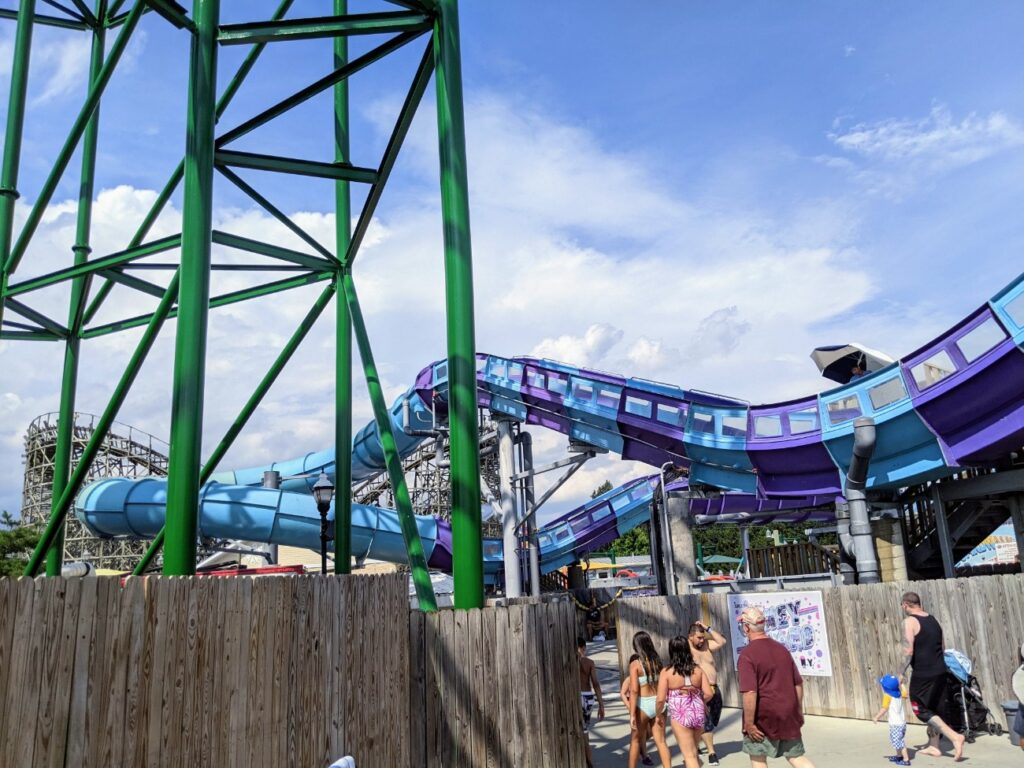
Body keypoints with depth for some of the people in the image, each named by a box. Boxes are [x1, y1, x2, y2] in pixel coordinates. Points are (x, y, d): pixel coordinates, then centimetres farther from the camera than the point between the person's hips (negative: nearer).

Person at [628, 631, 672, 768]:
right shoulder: (657, 661, 1)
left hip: (643, 705, -4)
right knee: (661, 742, 8)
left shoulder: (635, 664, -12)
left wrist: (632, 714, -15)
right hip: (657, 704, 4)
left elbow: (634, 691, -16)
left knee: (635, 740, 15)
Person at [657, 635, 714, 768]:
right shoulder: (698, 670, 1)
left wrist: (658, 713, 8)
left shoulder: (667, 672, -8)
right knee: (693, 749, 27)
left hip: (680, 716, -4)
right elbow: (709, 694, -2)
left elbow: (661, 699, -11)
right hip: (699, 714, 4)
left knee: (689, 755, 4)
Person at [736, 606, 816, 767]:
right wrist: (799, 710, 23)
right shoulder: (781, 648, 6)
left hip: (764, 716, -6)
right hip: (788, 714, 6)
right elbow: (798, 683, 13)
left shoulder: (747, 654, -17)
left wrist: (749, 722, -16)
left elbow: (750, 692, -24)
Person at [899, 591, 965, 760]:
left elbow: (908, 651, -20)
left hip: (922, 675, -8)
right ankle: (933, 746, 24)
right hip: (940, 671, 8)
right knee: (935, 710, 17)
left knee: (922, 711, 3)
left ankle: (955, 736, -9)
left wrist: (902, 672, -10)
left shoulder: (909, 621, -14)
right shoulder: (933, 620, 10)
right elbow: (943, 648, 17)